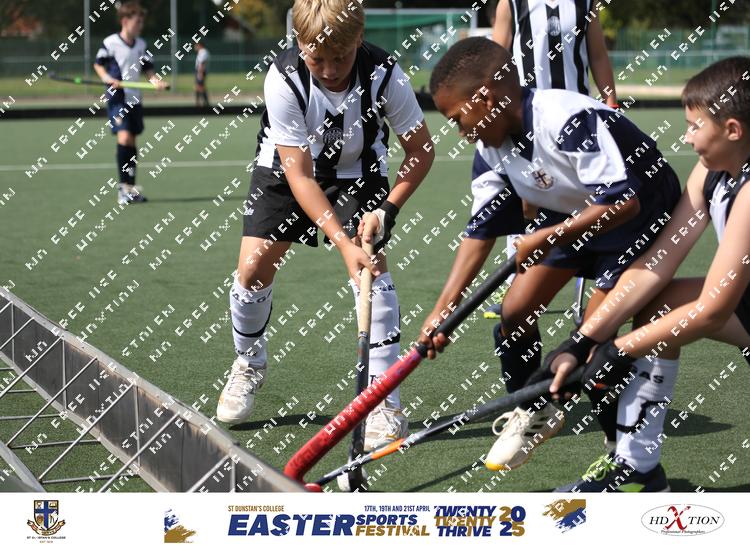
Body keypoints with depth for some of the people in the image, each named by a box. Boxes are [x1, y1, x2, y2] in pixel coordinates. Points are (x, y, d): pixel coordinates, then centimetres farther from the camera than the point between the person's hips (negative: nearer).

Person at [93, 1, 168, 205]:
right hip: (117, 98, -6)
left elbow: (147, 68, 16)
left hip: (135, 98, 6)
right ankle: (123, 186, -14)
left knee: (131, 142, 10)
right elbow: (98, 64, 2)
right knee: (124, 137, -19)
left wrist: (155, 80, -3)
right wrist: (107, 78, -16)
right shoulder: (110, 43, -8)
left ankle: (130, 187, 18)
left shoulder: (141, 45, 8)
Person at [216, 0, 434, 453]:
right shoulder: (283, 79, -31)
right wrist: (342, 242, -37)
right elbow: (300, 175, -29)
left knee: (372, 263, -19)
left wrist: (388, 208, -28)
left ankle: (387, 400, -15)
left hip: (358, 171, 0)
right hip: (287, 168, 0)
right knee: (254, 267, -9)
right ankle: (249, 364, 22)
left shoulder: (384, 75, -29)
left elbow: (421, 151, -15)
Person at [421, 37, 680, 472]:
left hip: (642, 217, -8)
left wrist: (547, 239, -37)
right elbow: (482, 228, -3)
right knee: (513, 313, 2)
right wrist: (445, 307, -8)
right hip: (573, 216, 8)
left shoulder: (570, 120, -35)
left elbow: (622, 202, -39)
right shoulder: (491, 146, -8)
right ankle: (535, 413, 28)